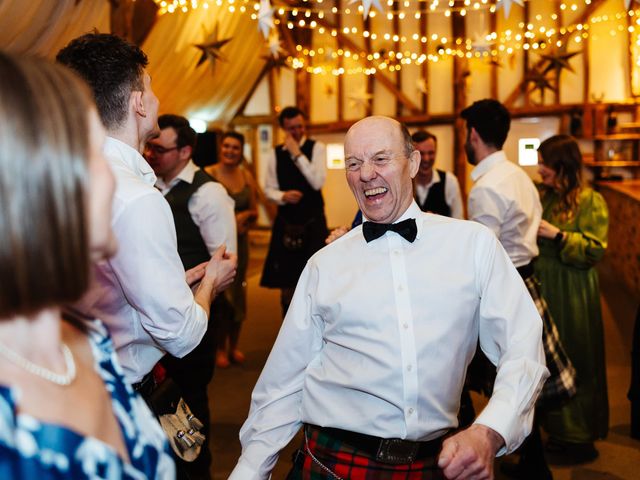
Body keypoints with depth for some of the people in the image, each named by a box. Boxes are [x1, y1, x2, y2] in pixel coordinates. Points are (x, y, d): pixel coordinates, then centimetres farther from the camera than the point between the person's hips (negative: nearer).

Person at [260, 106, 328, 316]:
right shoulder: (276, 154, 4)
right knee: (286, 277, 9)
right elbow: (269, 189, 7)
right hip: (286, 221, 3)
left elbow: (318, 183, -18)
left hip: (313, 221, -3)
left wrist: (297, 154, -19)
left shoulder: (317, 148, -5)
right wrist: (283, 196, -14)